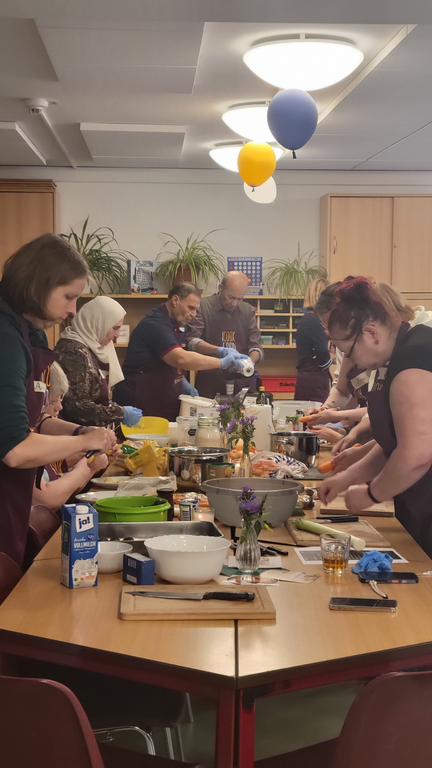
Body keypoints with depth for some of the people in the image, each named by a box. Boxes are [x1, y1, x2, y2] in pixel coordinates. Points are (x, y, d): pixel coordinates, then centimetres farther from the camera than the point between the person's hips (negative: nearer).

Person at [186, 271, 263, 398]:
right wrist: (220, 350, -25)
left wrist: (249, 361, -13)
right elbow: (192, 341, -12)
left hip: (242, 383, 3)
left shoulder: (248, 311, 10)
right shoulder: (203, 307, -2)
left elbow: (255, 347, 9)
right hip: (210, 382, -3)